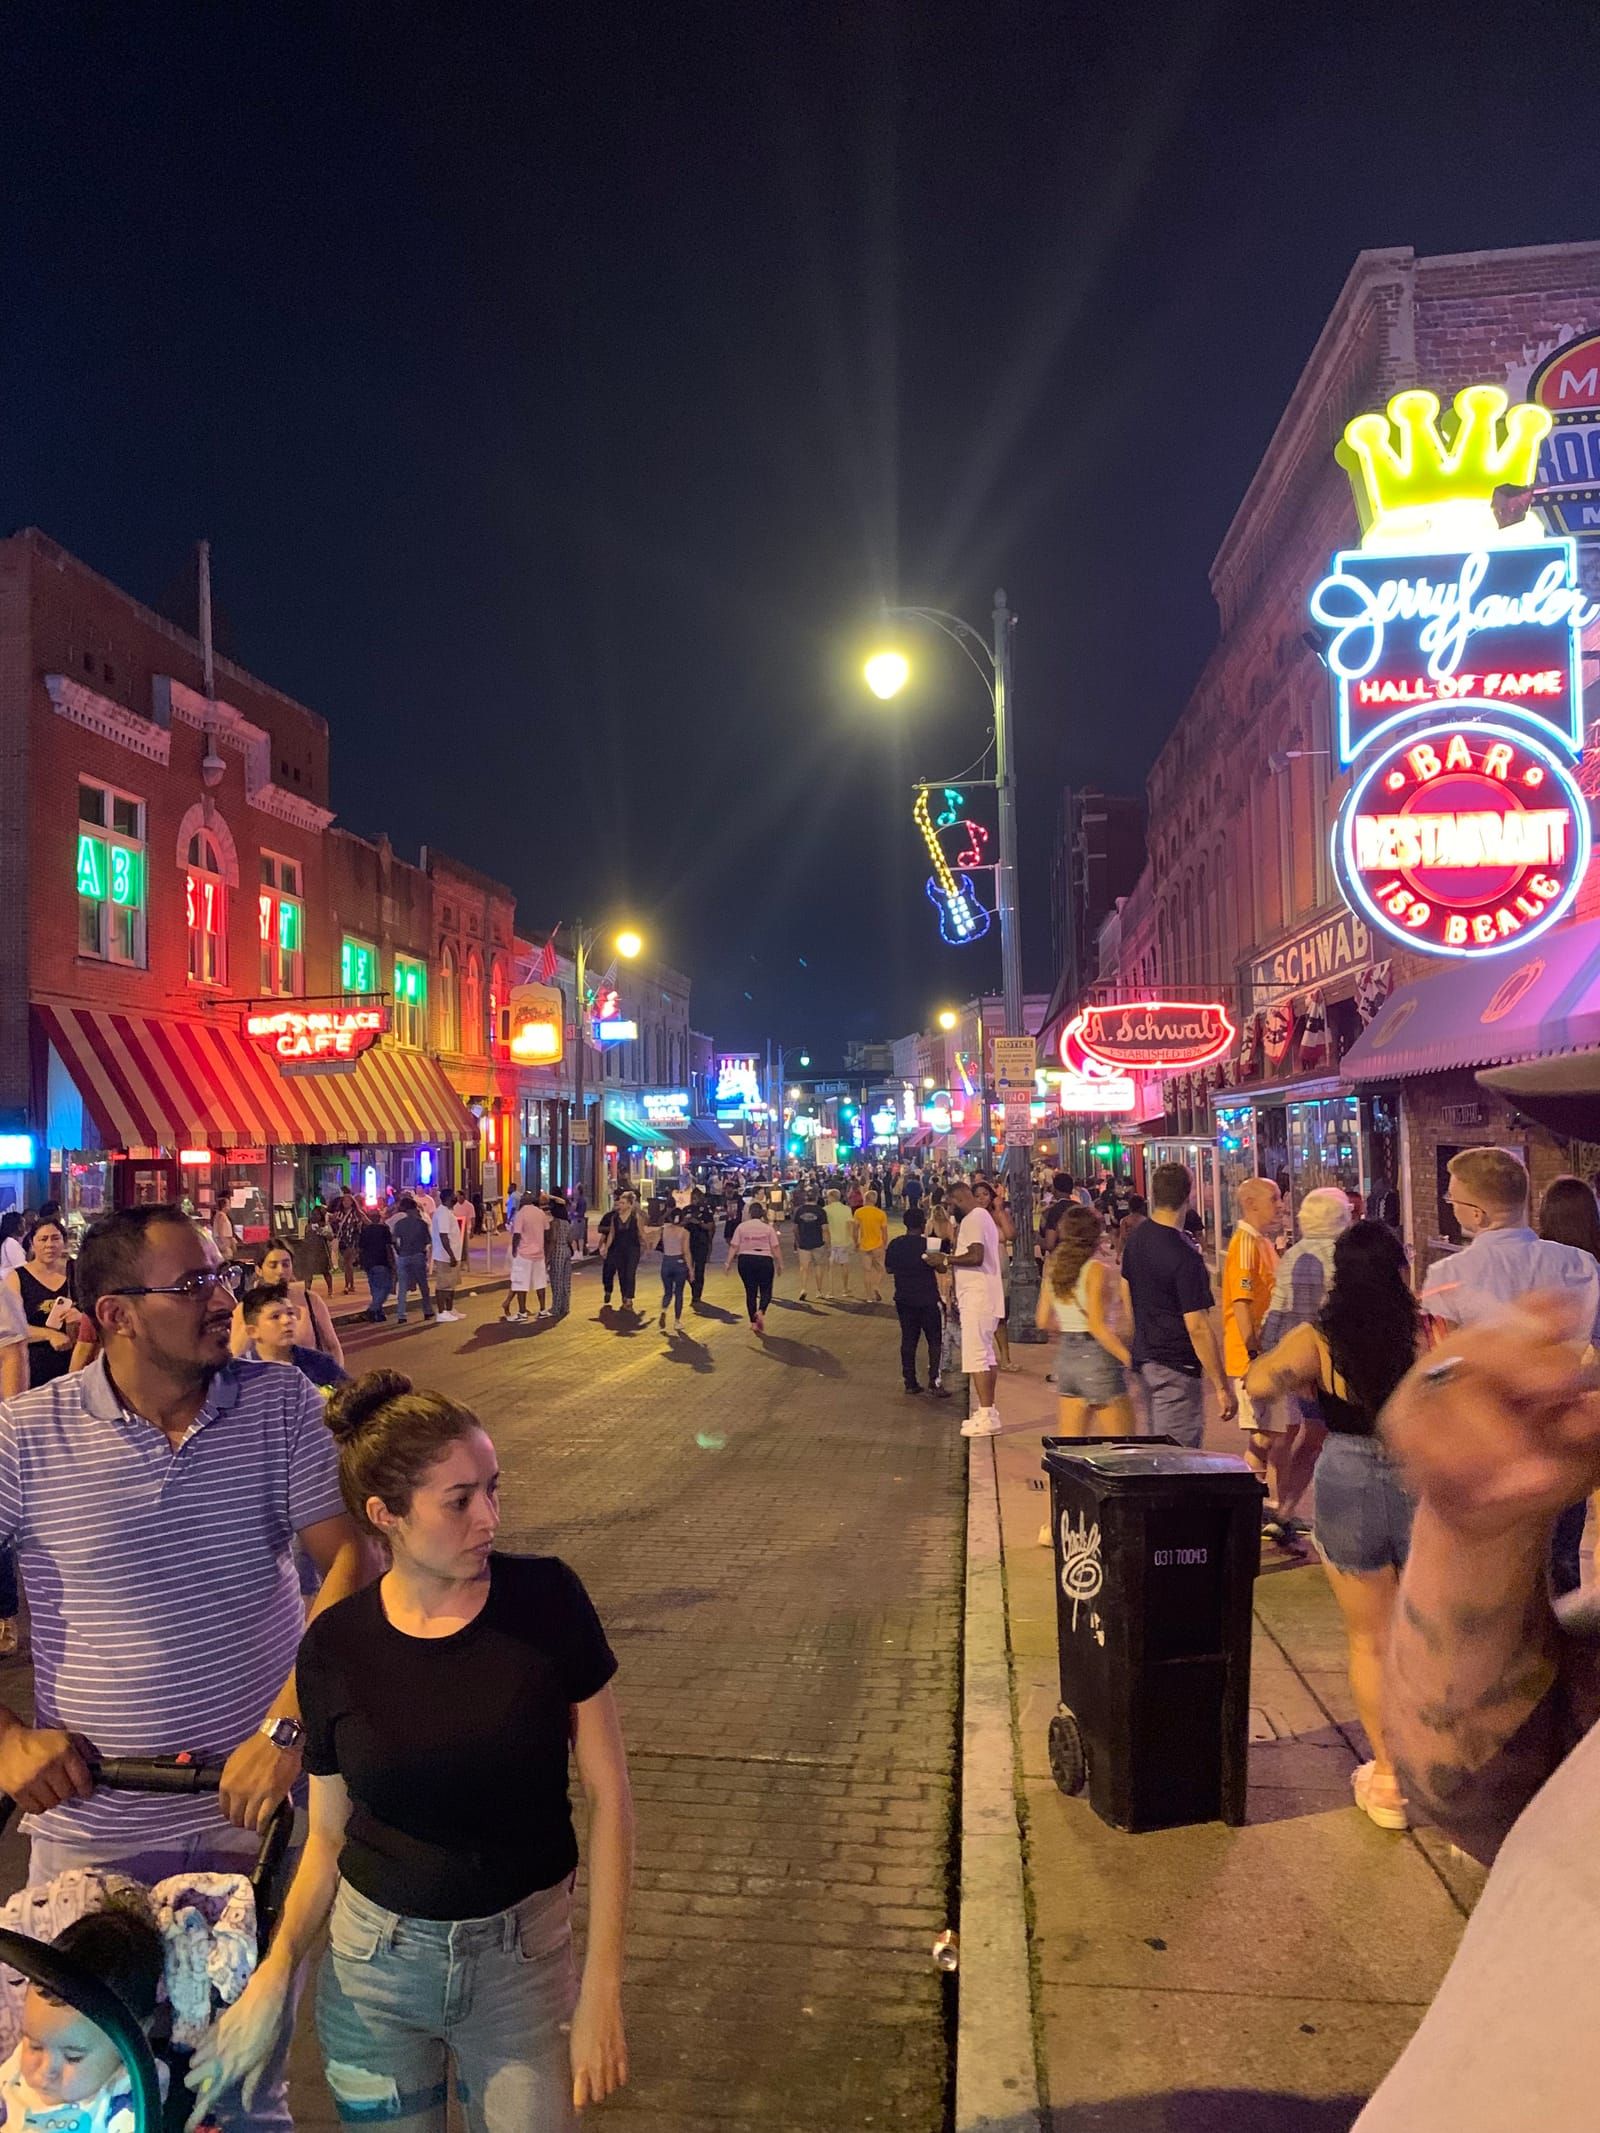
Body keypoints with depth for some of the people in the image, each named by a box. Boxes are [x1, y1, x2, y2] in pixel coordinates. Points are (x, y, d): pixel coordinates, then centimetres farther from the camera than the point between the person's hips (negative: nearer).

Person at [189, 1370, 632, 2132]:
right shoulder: (334, 1645, -11)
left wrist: (600, 1988, -12)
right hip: (371, 1962, 1)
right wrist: (278, 1968, -15)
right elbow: (328, 1835, 1)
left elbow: (607, 1793, -10)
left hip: (522, 1958, -1)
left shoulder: (546, 1598, -16)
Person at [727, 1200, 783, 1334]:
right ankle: (761, 1311, -19)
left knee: (750, 1292, 11)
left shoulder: (741, 1227, 3)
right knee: (766, 1290, 8)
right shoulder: (768, 1228, 0)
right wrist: (780, 1264, 6)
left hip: (745, 1260, 2)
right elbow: (776, 1248, -1)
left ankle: (754, 1322, 12)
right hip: (764, 1260, -2)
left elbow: (734, 1247, 0)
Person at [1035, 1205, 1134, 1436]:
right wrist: (1129, 1359, -16)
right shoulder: (1096, 1270, -13)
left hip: (1065, 1354, 7)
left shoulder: (1053, 1269, 7)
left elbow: (1044, 1322, 11)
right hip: (1096, 1356, -7)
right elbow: (1097, 1326, -20)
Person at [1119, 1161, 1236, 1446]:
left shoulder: (1136, 1239, 3)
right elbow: (1198, 1327, -22)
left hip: (1143, 1357, 8)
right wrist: (1222, 1387, -16)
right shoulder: (1185, 1257, -22)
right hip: (1176, 1368, -8)